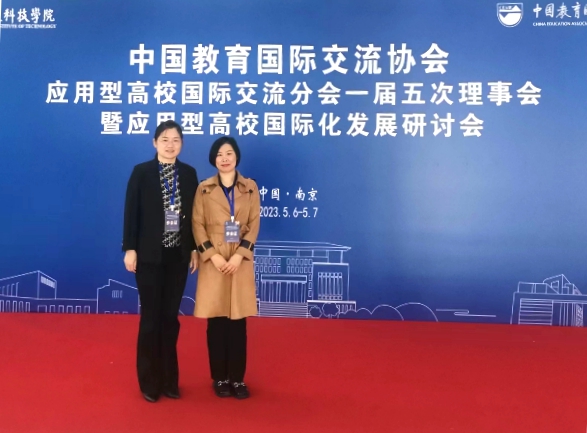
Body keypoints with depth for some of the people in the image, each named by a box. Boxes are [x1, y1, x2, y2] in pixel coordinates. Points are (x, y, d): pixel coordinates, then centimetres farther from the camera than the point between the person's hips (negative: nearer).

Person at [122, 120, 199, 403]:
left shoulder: (189, 173, 5)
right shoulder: (141, 172, -3)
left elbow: (193, 213, 6)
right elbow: (131, 212, -6)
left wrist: (194, 249, 4)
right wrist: (129, 249, -10)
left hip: (178, 254, 3)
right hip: (150, 254, -3)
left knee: (170, 317, 11)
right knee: (151, 317, 6)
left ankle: (169, 379, 22)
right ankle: (149, 382, 19)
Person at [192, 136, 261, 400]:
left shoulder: (250, 188, 6)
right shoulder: (204, 189, 4)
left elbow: (254, 224, 1)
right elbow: (197, 225, -1)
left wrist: (240, 254, -11)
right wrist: (212, 255, -13)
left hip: (240, 261, 1)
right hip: (213, 262, 0)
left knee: (238, 321, 4)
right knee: (216, 321, 3)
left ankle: (237, 378, 15)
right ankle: (219, 377, 16)